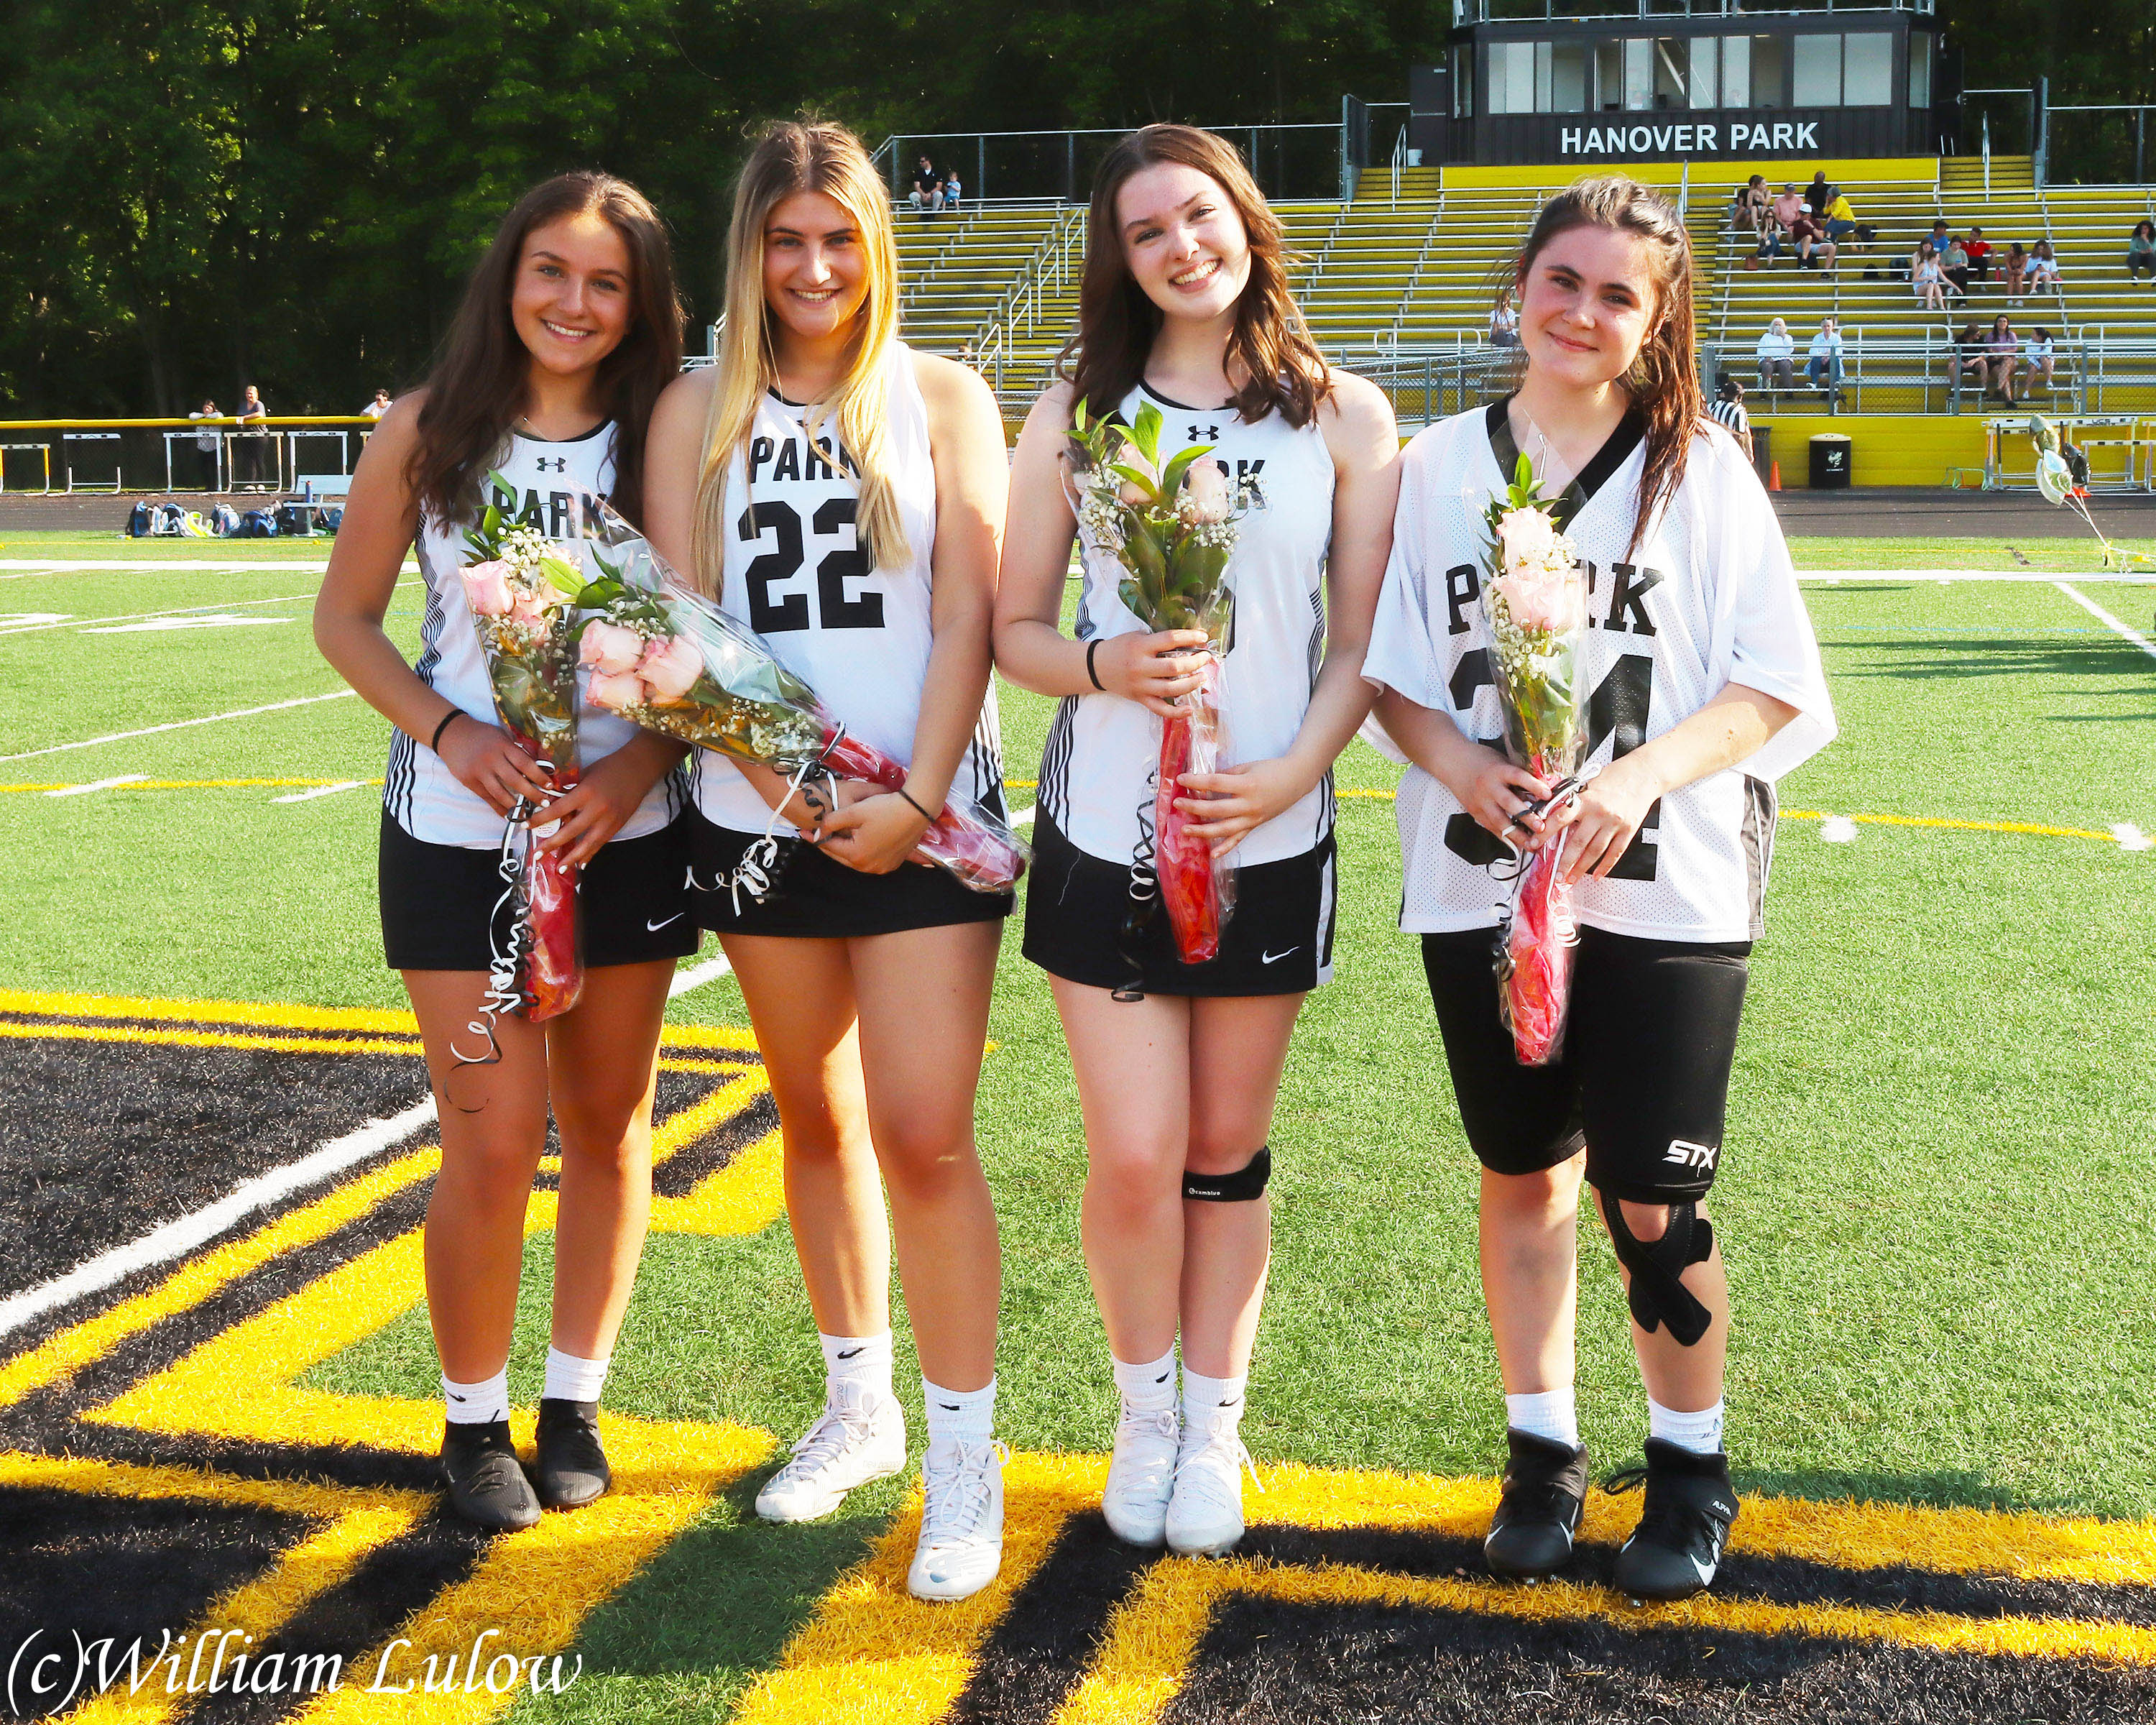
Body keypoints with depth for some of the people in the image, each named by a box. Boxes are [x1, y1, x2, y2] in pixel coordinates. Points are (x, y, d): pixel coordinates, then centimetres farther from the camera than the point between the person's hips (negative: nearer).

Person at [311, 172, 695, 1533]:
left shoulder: (662, 440, 0)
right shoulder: (428, 434, -1)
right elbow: (346, 620, 4)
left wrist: (639, 764, -15)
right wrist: (448, 732, -12)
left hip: (624, 832, 2)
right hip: (457, 832, -1)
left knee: (609, 1124, 10)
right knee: (494, 1142, -4)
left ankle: (575, 1402, 29)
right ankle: (474, 1418, 18)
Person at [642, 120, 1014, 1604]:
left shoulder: (941, 397, 3)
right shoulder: (699, 413, 8)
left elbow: (969, 613, -4)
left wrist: (916, 799, -14)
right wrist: (776, 779, -13)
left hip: (926, 815, -3)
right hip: (761, 820, 3)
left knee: (924, 1135, -8)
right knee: (818, 1119, 14)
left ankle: (965, 1451, 4)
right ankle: (859, 1403, 30)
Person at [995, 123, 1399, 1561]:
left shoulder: (1343, 416, 2)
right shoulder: (1078, 412, 4)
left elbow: (1364, 640, 2)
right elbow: (1015, 627, 5)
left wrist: (1294, 769, -14)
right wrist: (1106, 666, -16)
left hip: (1269, 836, 0)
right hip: (1104, 832, 0)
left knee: (1228, 1152, 10)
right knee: (1135, 1160, -2)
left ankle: (1216, 1422, 28)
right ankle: (1145, 1410, 23)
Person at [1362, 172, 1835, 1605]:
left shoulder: (1703, 470, 0)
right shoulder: (1439, 466, 6)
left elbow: (1772, 684, -4)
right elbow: (1388, 669, 7)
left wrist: (1642, 775, -19)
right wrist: (1456, 761, -13)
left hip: (1668, 891, -2)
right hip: (1481, 884, 2)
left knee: (1653, 1201, -1)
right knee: (1523, 1173, 12)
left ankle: (1691, 1467, 21)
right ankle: (1544, 1451, 28)